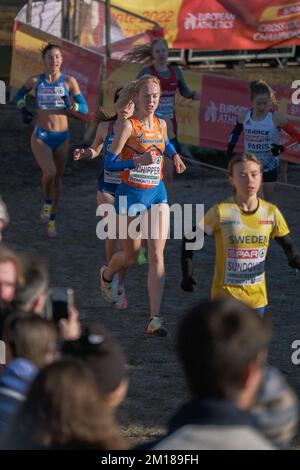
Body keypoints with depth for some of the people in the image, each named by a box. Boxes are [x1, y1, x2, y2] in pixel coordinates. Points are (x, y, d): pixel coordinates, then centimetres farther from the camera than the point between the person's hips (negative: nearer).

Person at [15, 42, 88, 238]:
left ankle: (51, 221, 26)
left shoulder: (69, 81, -4)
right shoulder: (35, 81, -2)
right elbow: (20, 94, 19)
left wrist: (71, 105, -23)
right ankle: (47, 202, 6)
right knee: (49, 172, -25)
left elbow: (85, 108, -4)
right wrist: (23, 108, 1)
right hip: (41, 136, -2)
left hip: (62, 137, 2)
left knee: (58, 178, 10)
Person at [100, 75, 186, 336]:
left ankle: (155, 319, -9)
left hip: (157, 194, 4)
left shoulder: (161, 124, 4)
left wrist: (174, 155, 12)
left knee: (157, 255, -8)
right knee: (131, 256, 9)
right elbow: (109, 163, -16)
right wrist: (137, 161, -29)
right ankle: (106, 275, 47)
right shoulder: (129, 126, -13)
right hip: (131, 194, -4)